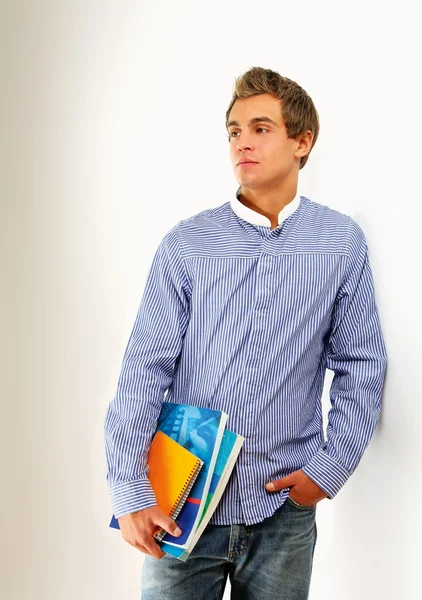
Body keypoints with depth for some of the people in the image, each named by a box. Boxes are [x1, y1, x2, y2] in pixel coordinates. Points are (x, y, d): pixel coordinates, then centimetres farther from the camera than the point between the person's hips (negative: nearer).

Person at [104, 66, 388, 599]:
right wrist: (129, 490, -13)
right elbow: (145, 368, -6)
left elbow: (362, 364, 4)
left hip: (285, 509, 1)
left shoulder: (343, 243, 0)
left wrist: (330, 469, -4)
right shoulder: (186, 244, -3)